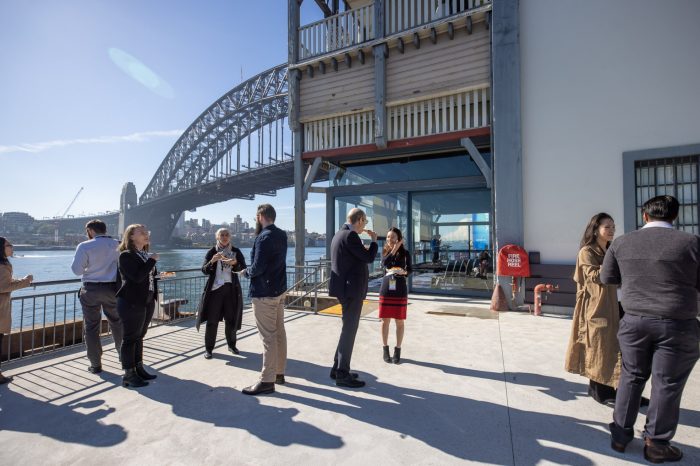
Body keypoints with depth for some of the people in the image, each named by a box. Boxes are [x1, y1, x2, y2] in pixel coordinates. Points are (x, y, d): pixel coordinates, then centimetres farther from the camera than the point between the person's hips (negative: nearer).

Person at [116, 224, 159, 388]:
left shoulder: (145, 255, 13)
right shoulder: (126, 255, -12)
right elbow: (137, 276, -24)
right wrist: (152, 260, -17)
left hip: (147, 301, 8)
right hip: (132, 303, -8)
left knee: (139, 336, 15)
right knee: (130, 338, 1)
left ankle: (139, 369, 25)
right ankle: (128, 375, 10)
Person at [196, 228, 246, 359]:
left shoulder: (236, 251, 4)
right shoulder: (212, 252, 2)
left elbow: (243, 268, -3)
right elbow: (204, 270, -3)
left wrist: (235, 263, -24)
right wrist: (212, 261, -22)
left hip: (231, 289, 1)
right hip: (215, 289, -1)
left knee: (231, 318, 8)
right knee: (212, 320, -1)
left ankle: (231, 345, 26)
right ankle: (208, 348, 13)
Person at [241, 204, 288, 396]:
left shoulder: (264, 237, -18)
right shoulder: (281, 235, 9)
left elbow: (257, 267, -21)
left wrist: (246, 272, -3)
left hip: (264, 293, -9)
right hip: (279, 289, 9)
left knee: (268, 337, -3)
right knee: (279, 333, 14)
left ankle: (267, 381, 6)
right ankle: (279, 373, 26)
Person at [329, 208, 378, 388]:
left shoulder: (339, 234, 14)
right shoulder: (350, 235, -17)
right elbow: (369, 258, -17)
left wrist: (363, 250, 21)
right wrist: (374, 241, -2)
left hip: (346, 287, 10)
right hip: (351, 288, -10)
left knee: (348, 328, 18)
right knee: (349, 330, -1)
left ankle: (337, 368, 27)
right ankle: (342, 374, 9)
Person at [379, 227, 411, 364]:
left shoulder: (405, 253, 1)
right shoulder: (385, 252, 5)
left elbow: (409, 270, 5)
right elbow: (384, 263, -15)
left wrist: (404, 272, -17)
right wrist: (394, 249, -18)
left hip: (400, 290, -1)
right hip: (386, 289, 2)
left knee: (399, 322, 5)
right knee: (385, 321, 6)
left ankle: (397, 350, 17)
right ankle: (385, 349, 20)